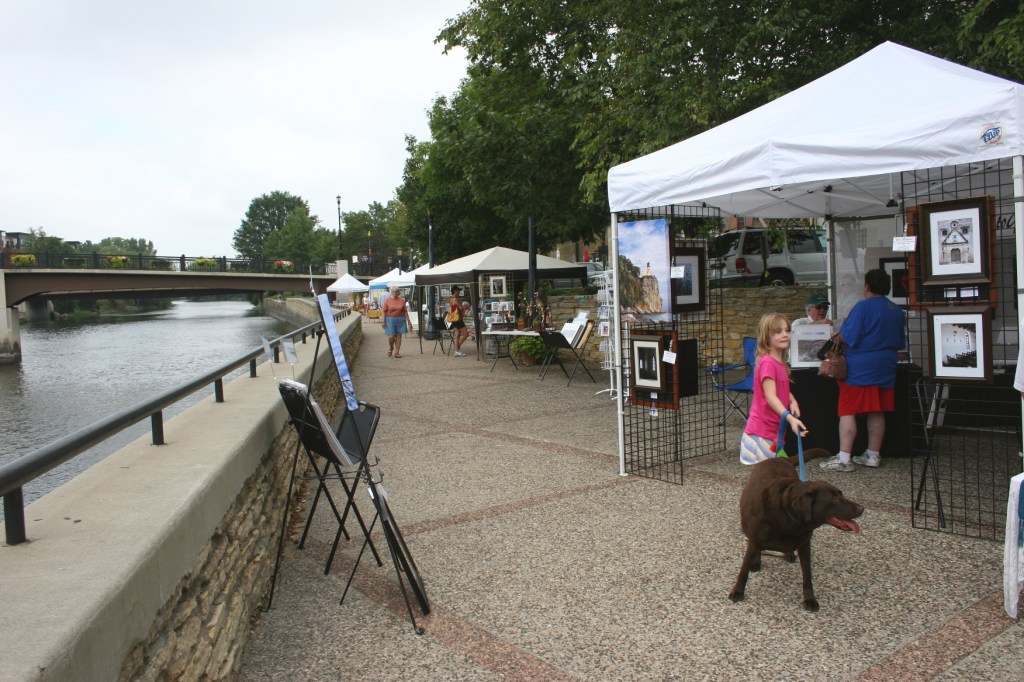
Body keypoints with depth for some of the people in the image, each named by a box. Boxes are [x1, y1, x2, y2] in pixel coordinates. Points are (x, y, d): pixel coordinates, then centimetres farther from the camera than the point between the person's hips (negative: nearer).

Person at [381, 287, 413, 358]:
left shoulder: (402, 300, 6)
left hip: (400, 320, 2)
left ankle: (397, 352, 10)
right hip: (390, 319, -2)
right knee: (391, 336, -6)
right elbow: (383, 311, -2)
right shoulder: (387, 300, -1)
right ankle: (390, 348, 24)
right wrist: (383, 321, -9)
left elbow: (405, 311, 9)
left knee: (398, 336, 2)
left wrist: (409, 321, 7)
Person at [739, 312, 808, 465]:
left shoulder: (780, 363, 11)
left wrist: (792, 402, -1)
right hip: (762, 434, -9)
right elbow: (770, 397, -25)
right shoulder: (768, 363, -19)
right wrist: (790, 418, -36)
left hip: (774, 430, 9)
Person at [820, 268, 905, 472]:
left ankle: (844, 458, -8)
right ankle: (873, 455, 18)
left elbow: (850, 338, -17)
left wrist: (841, 332, 3)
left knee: (848, 412, -5)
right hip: (886, 369, 7)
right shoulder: (897, 311, 10)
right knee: (877, 413, 11)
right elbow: (900, 343, 19)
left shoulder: (863, 307, -13)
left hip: (860, 369, -7)